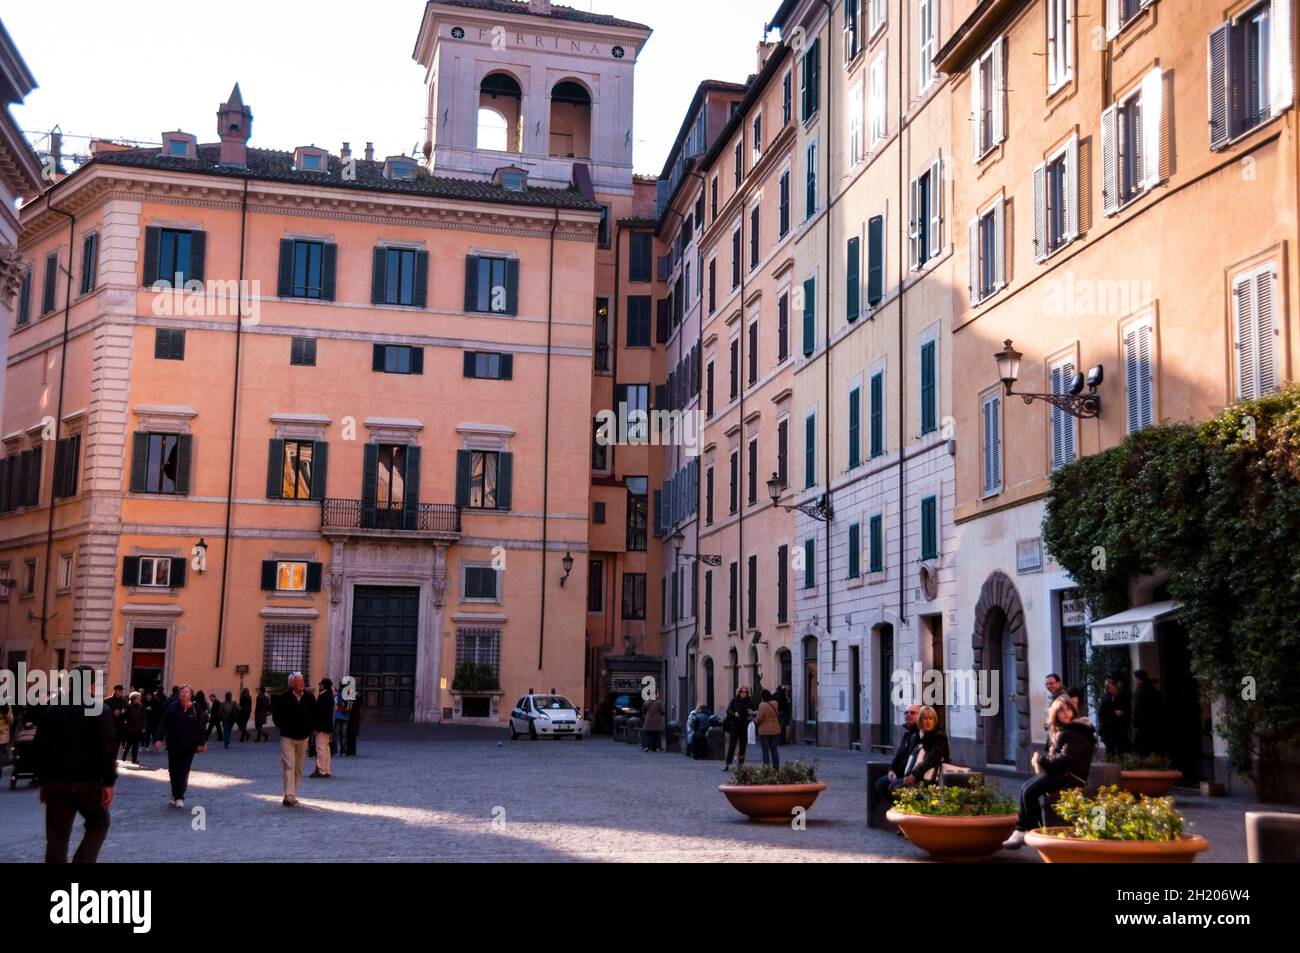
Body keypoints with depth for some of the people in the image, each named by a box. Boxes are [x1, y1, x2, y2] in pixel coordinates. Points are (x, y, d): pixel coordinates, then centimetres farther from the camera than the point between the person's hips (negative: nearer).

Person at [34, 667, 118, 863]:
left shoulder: (53, 709, 8)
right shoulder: (101, 710, -6)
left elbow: (39, 748, 10)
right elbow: (108, 750, -12)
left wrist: (44, 781, 16)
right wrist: (109, 782, -8)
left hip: (56, 781, 4)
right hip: (88, 781, -4)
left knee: (57, 838, 7)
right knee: (99, 824, 15)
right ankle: (82, 861, -1)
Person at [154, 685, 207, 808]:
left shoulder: (196, 709, -1)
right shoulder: (172, 707, 0)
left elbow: (201, 726, 3)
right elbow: (163, 724, -4)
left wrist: (201, 743, 2)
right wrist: (158, 739, -13)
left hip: (189, 747, -2)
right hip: (173, 745, 2)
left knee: (184, 772, -7)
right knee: (173, 771, 10)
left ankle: (179, 797, -6)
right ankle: (176, 795, 25)